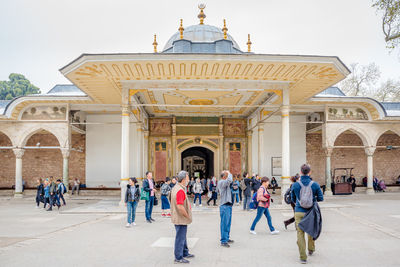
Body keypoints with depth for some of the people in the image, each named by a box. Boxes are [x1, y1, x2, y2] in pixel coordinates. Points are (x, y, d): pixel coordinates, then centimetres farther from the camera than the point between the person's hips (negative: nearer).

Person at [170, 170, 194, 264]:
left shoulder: (175, 188, 9)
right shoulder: (180, 190, -25)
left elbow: (172, 201, 19)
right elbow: (180, 207, -31)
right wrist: (187, 216, -16)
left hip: (177, 217, 10)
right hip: (181, 219, -10)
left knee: (182, 236, 23)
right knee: (180, 238, 2)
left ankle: (185, 253, 37)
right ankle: (178, 258, 13)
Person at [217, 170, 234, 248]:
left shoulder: (225, 183, 17)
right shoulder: (221, 182, -15)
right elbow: (229, 180, -35)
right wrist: (229, 174, -15)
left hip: (228, 205, 10)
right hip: (224, 206, -10)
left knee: (228, 223, 17)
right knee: (224, 223, -7)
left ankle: (227, 238, 27)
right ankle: (223, 241, -2)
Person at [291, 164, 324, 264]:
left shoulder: (295, 185, -5)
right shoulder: (315, 184, -8)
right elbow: (320, 198, 0)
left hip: (299, 212, -1)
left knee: (300, 234, 3)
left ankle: (303, 258, 1)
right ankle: (311, 250, 42)